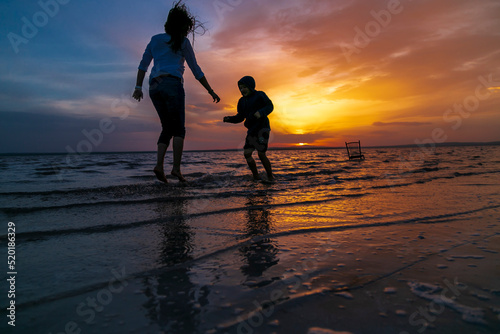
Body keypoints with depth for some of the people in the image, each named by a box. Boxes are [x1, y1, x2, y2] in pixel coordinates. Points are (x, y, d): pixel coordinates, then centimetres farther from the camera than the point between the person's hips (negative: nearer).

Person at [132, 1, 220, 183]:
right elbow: (196, 71, 7)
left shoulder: (155, 39, 22)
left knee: (168, 128, 9)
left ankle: (159, 165, -8)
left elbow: (143, 64, 13)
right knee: (179, 128, -4)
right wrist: (211, 91, 12)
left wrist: (138, 87, 8)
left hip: (155, 87, 6)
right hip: (172, 84, -5)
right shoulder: (183, 42, 8)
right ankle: (176, 167, -16)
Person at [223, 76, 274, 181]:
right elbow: (240, 117, 13)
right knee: (247, 153, -5)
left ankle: (270, 177, 5)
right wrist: (229, 119, -5)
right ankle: (256, 177, 8)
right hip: (252, 130, 6)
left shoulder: (260, 95, -3)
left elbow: (270, 106, -5)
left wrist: (261, 112, -25)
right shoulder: (242, 101, 12)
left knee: (261, 154, -12)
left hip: (262, 128, -6)